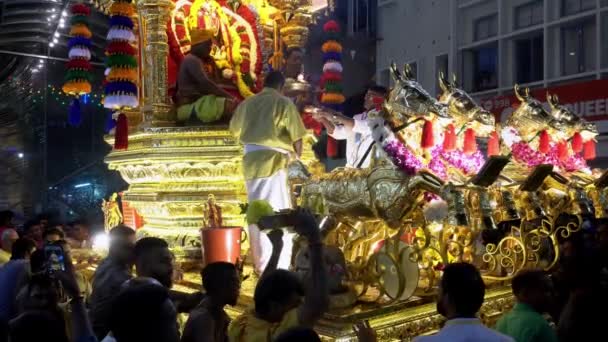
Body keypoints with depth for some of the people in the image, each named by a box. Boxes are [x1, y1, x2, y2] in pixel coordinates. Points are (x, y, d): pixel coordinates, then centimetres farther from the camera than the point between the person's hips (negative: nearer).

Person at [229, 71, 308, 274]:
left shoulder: (247, 103, 12)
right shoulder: (284, 103, -2)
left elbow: (235, 130, 21)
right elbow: (296, 137, -5)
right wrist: (297, 156, 12)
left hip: (250, 162, 5)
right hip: (274, 162, -5)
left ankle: (260, 265, 19)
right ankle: (277, 268, -2)